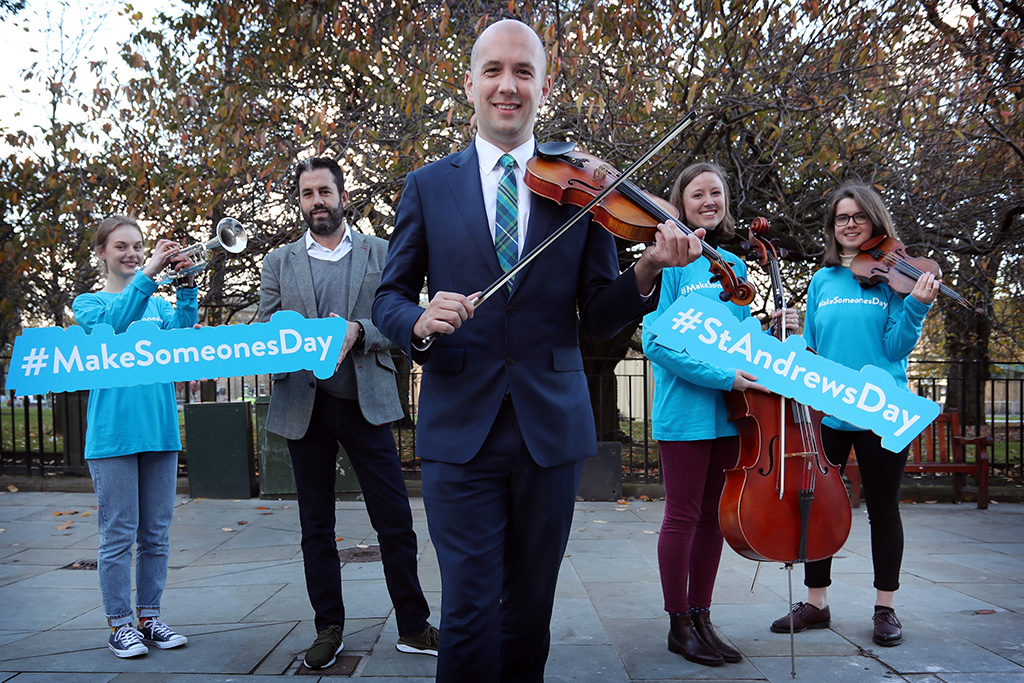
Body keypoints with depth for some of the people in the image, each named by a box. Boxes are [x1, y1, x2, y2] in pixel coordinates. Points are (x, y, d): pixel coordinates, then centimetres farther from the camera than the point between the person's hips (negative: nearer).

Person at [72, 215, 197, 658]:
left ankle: (149, 617, 20)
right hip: (112, 432, -4)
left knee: (156, 533, 9)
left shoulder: (159, 303, 16)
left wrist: (186, 289, -18)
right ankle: (119, 624, 12)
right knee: (118, 534, 0)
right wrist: (147, 275, -26)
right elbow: (113, 325, -17)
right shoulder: (88, 303, 6)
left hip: (159, 426, 4)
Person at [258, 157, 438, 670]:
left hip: (366, 402, -1)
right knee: (316, 526, 9)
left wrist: (357, 332, -18)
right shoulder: (279, 262, 12)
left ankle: (413, 628, 12)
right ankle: (329, 629, 22)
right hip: (303, 406, 2)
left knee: (395, 521, -1)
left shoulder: (381, 253, 9)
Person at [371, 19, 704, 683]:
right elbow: (389, 297, 6)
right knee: (470, 609, -2)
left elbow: (598, 316, 3)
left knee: (530, 607, 14)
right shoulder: (428, 186, 6)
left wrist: (647, 271, -16)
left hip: (550, 425, 1)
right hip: (460, 426, -1)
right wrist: (419, 321, -17)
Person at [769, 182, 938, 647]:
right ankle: (815, 603, 22)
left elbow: (897, 347, -7)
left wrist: (917, 305, -21)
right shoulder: (822, 281, 9)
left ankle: (886, 608, 22)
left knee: (883, 508, 8)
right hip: (825, 412, 3)